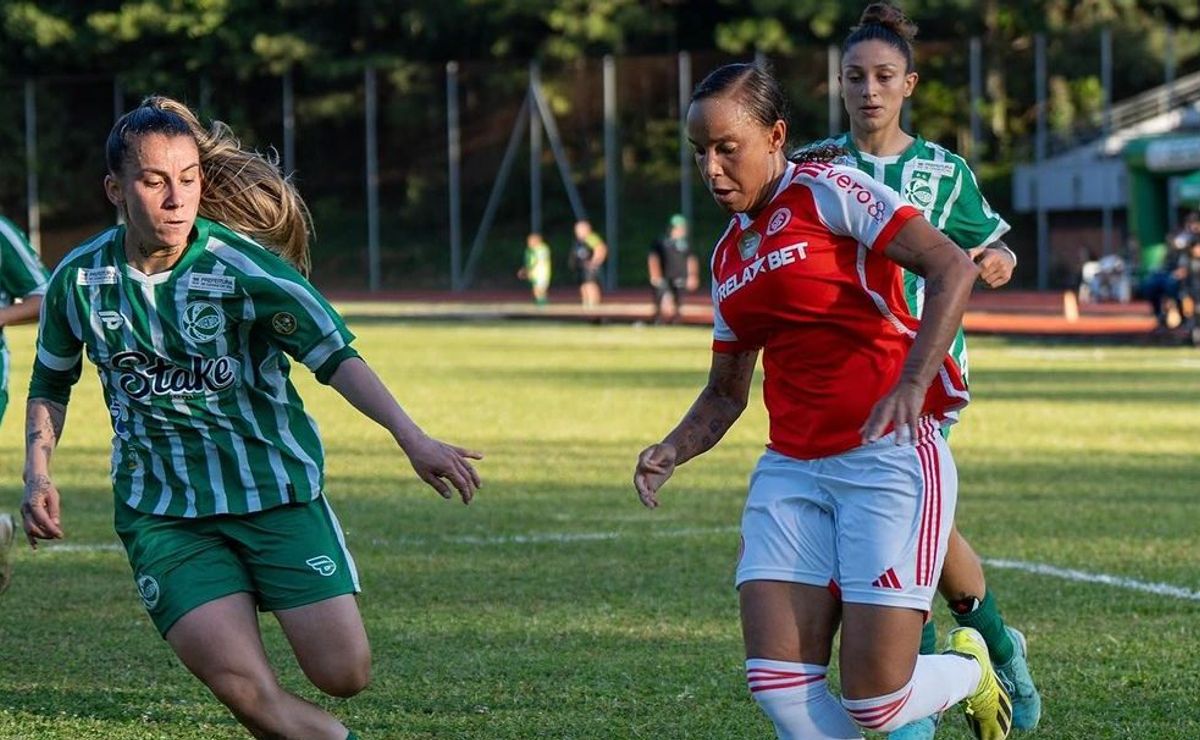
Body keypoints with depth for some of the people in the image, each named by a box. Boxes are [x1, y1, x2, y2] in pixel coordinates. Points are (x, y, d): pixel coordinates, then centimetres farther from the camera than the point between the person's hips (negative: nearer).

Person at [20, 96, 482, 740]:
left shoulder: (242, 264, -12)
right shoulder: (79, 280, -3)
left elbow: (337, 356, -17)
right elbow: (51, 383, 16)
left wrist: (410, 437, -30)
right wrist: (37, 475, 2)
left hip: (275, 489, -1)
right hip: (160, 511, 1)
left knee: (344, 674, -9)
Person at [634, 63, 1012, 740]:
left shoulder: (825, 190, -6)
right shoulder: (729, 257, 17)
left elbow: (952, 268, -16)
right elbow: (727, 390, 25)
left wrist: (911, 383, -28)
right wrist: (673, 451, 5)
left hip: (887, 456, -7)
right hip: (792, 469, 7)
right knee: (777, 679, -11)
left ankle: (970, 671, 23)